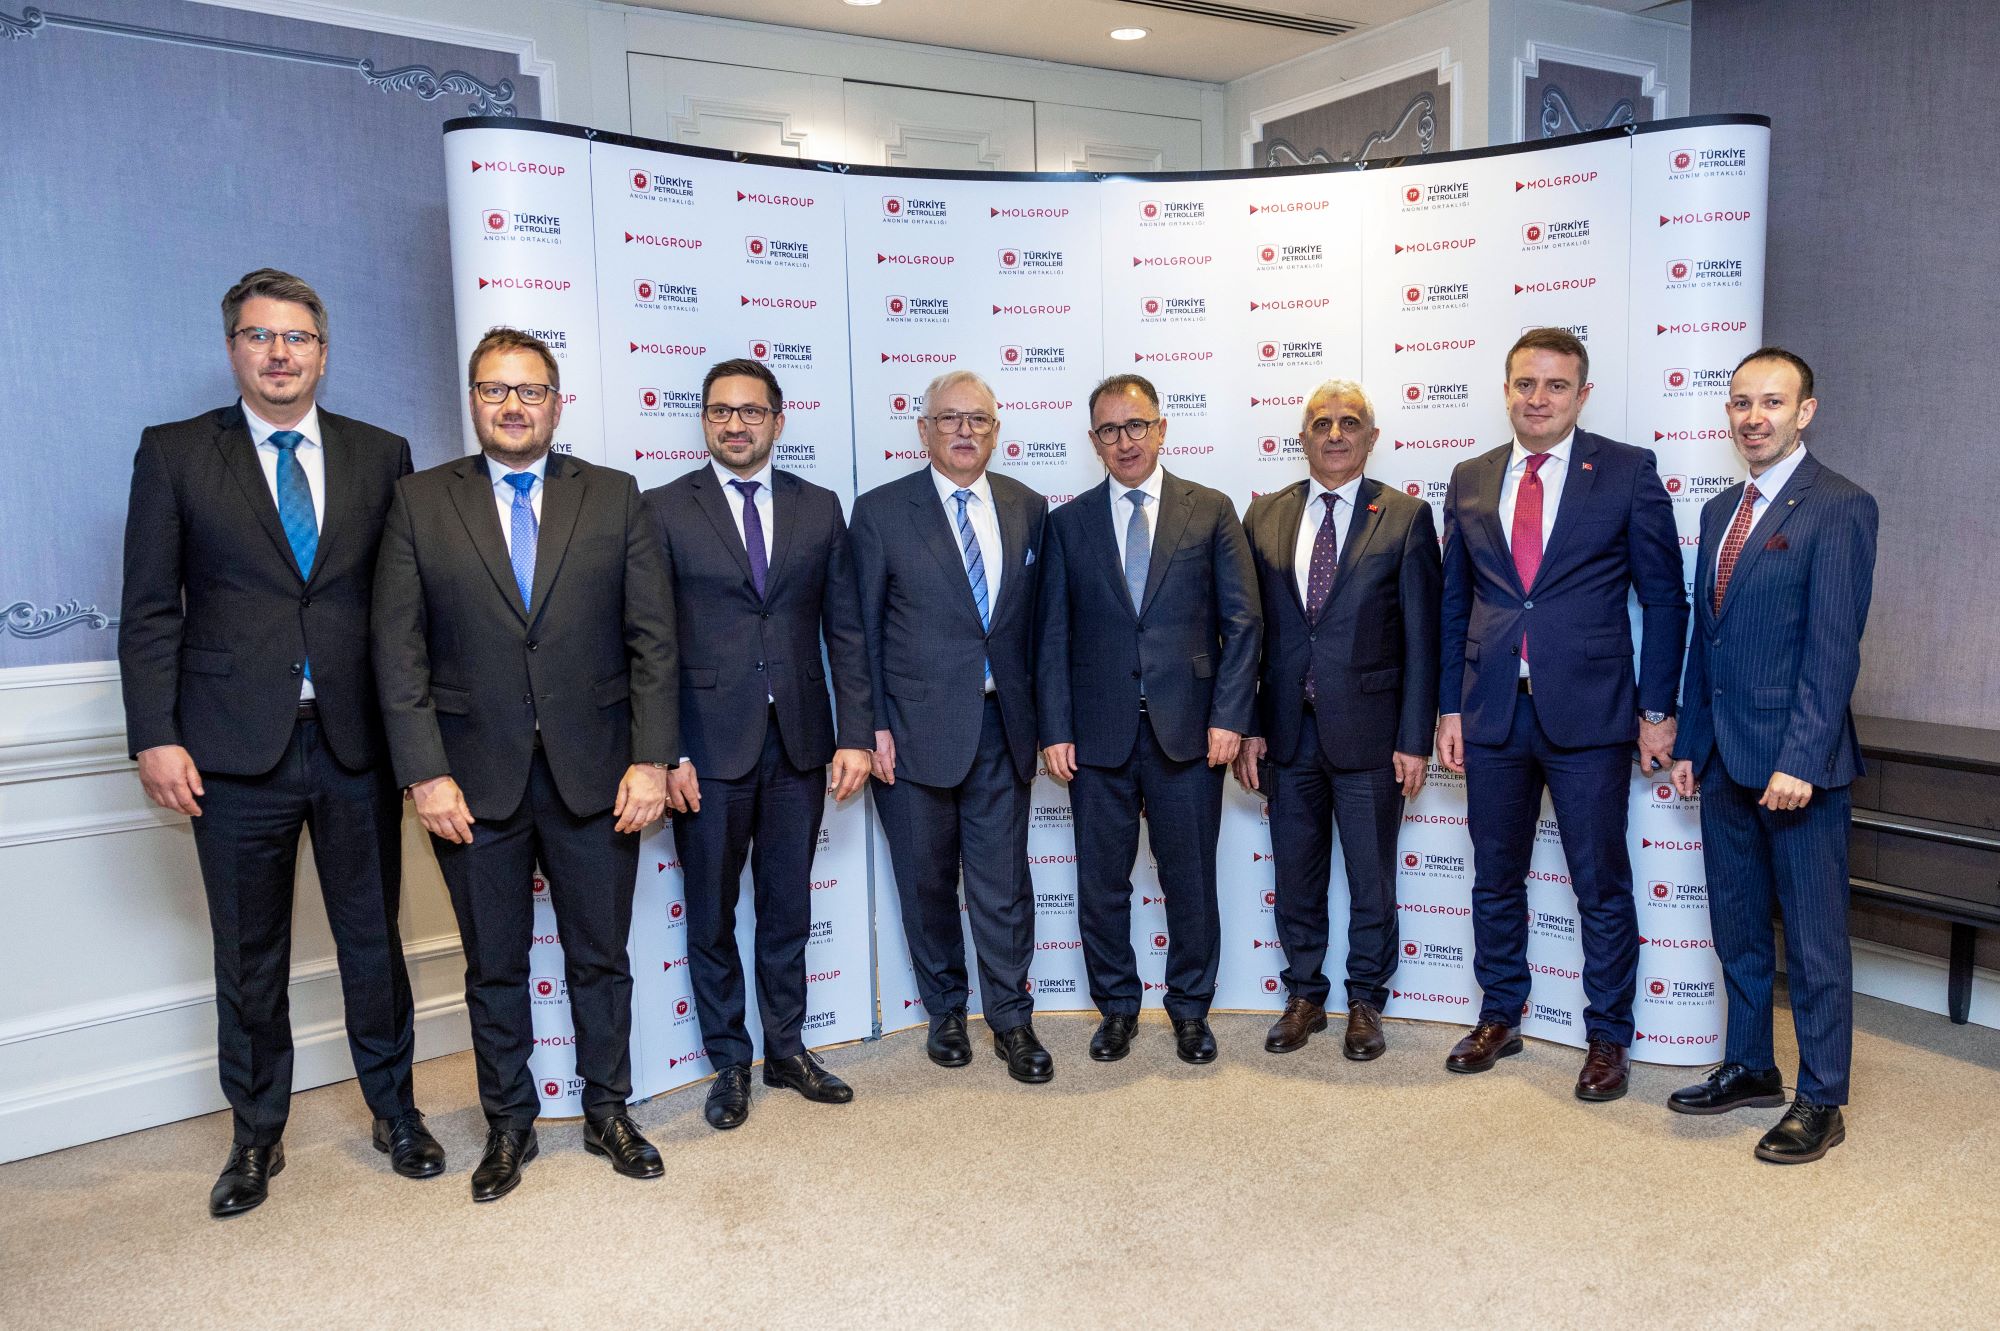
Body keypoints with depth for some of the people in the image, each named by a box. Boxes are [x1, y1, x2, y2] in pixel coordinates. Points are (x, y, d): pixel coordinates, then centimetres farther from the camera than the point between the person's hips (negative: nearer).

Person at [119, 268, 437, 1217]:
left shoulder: (381, 456, 6)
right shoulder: (174, 454, 3)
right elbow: (150, 612, 0)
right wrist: (155, 737, -8)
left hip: (356, 744, 1)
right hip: (235, 748, -1)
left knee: (372, 940, 12)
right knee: (249, 958, 12)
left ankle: (394, 1111, 30)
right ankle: (257, 1135, 30)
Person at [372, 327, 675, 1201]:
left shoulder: (613, 498, 4)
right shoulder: (421, 503, 4)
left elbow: (652, 639, 0)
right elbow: (399, 651, -1)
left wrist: (651, 760, -8)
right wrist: (425, 773, -9)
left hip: (595, 775, 0)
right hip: (475, 780, 0)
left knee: (601, 958, 12)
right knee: (494, 969, 13)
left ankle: (607, 1113, 30)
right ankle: (509, 1128, 31)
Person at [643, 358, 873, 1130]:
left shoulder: (819, 509, 7)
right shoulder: (664, 510, 0)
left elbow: (844, 631, 5)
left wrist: (856, 735, -2)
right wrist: (664, 753, -10)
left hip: (800, 744, 2)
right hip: (709, 747, -2)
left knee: (788, 908, 14)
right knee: (711, 915, 10)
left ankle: (787, 1050, 30)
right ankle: (729, 1062, 28)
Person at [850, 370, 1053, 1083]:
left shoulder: (1028, 508, 7)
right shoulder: (881, 511, -2)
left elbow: (1035, 618, 10)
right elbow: (864, 629, -2)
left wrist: (1038, 715, 6)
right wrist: (873, 727, -8)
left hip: (1002, 725, 2)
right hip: (916, 726, -2)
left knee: (1003, 882, 6)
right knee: (927, 881, 11)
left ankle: (1011, 1019, 23)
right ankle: (945, 1012, 30)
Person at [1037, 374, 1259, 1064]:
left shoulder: (1211, 510, 5)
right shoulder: (1068, 523, 7)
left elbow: (1241, 620, 1)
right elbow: (1053, 635, 5)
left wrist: (1229, 716, -7)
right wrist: (1055, 731, -2)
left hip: (1189, 732, -1)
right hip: (1098, 735, 1)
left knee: (1191, 882, 8)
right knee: (1101, 884, 9)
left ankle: (1190, 1009, 26)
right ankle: (1116, 1008, 27)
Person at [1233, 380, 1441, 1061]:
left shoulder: (1405, 517, -1)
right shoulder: (1265, 514, 6)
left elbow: (1421, 638, -4)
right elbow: (1249, 628, 5)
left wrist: (1414, 739, -8)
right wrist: (1248, 726, 0)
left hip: (1368, 732, -2)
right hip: (1288, 731, 3)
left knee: (1371, 877, 10)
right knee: (1296, 876, 13)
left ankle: (1365, 1002, 28)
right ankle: (1304, 997, 30)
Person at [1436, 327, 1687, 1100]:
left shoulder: (1629, 473, -1)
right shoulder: (1470, 481, 9)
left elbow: (1662, 598, -1)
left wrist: (1657, 710, -4)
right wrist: (1451, 707, 7)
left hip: (1589, 715, -3)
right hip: (1493, 714, 3)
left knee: (1602, 887, 6)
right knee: (1495, 879, 14)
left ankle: (1608, 1038, 22)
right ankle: (1500, 1018, 31)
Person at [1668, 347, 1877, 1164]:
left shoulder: (1838, 508, -9)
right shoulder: (1721, 510, 13)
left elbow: (1833, 647, -15)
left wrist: (1800, 760, -19)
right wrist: (1690, 744, 13)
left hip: (1796, 761, -7)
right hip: (1726, 759, 7)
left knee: (1813, 936, 5)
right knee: (1737, 926, 16)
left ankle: (1820, 1102, 17)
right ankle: (1749, 1068, 31)